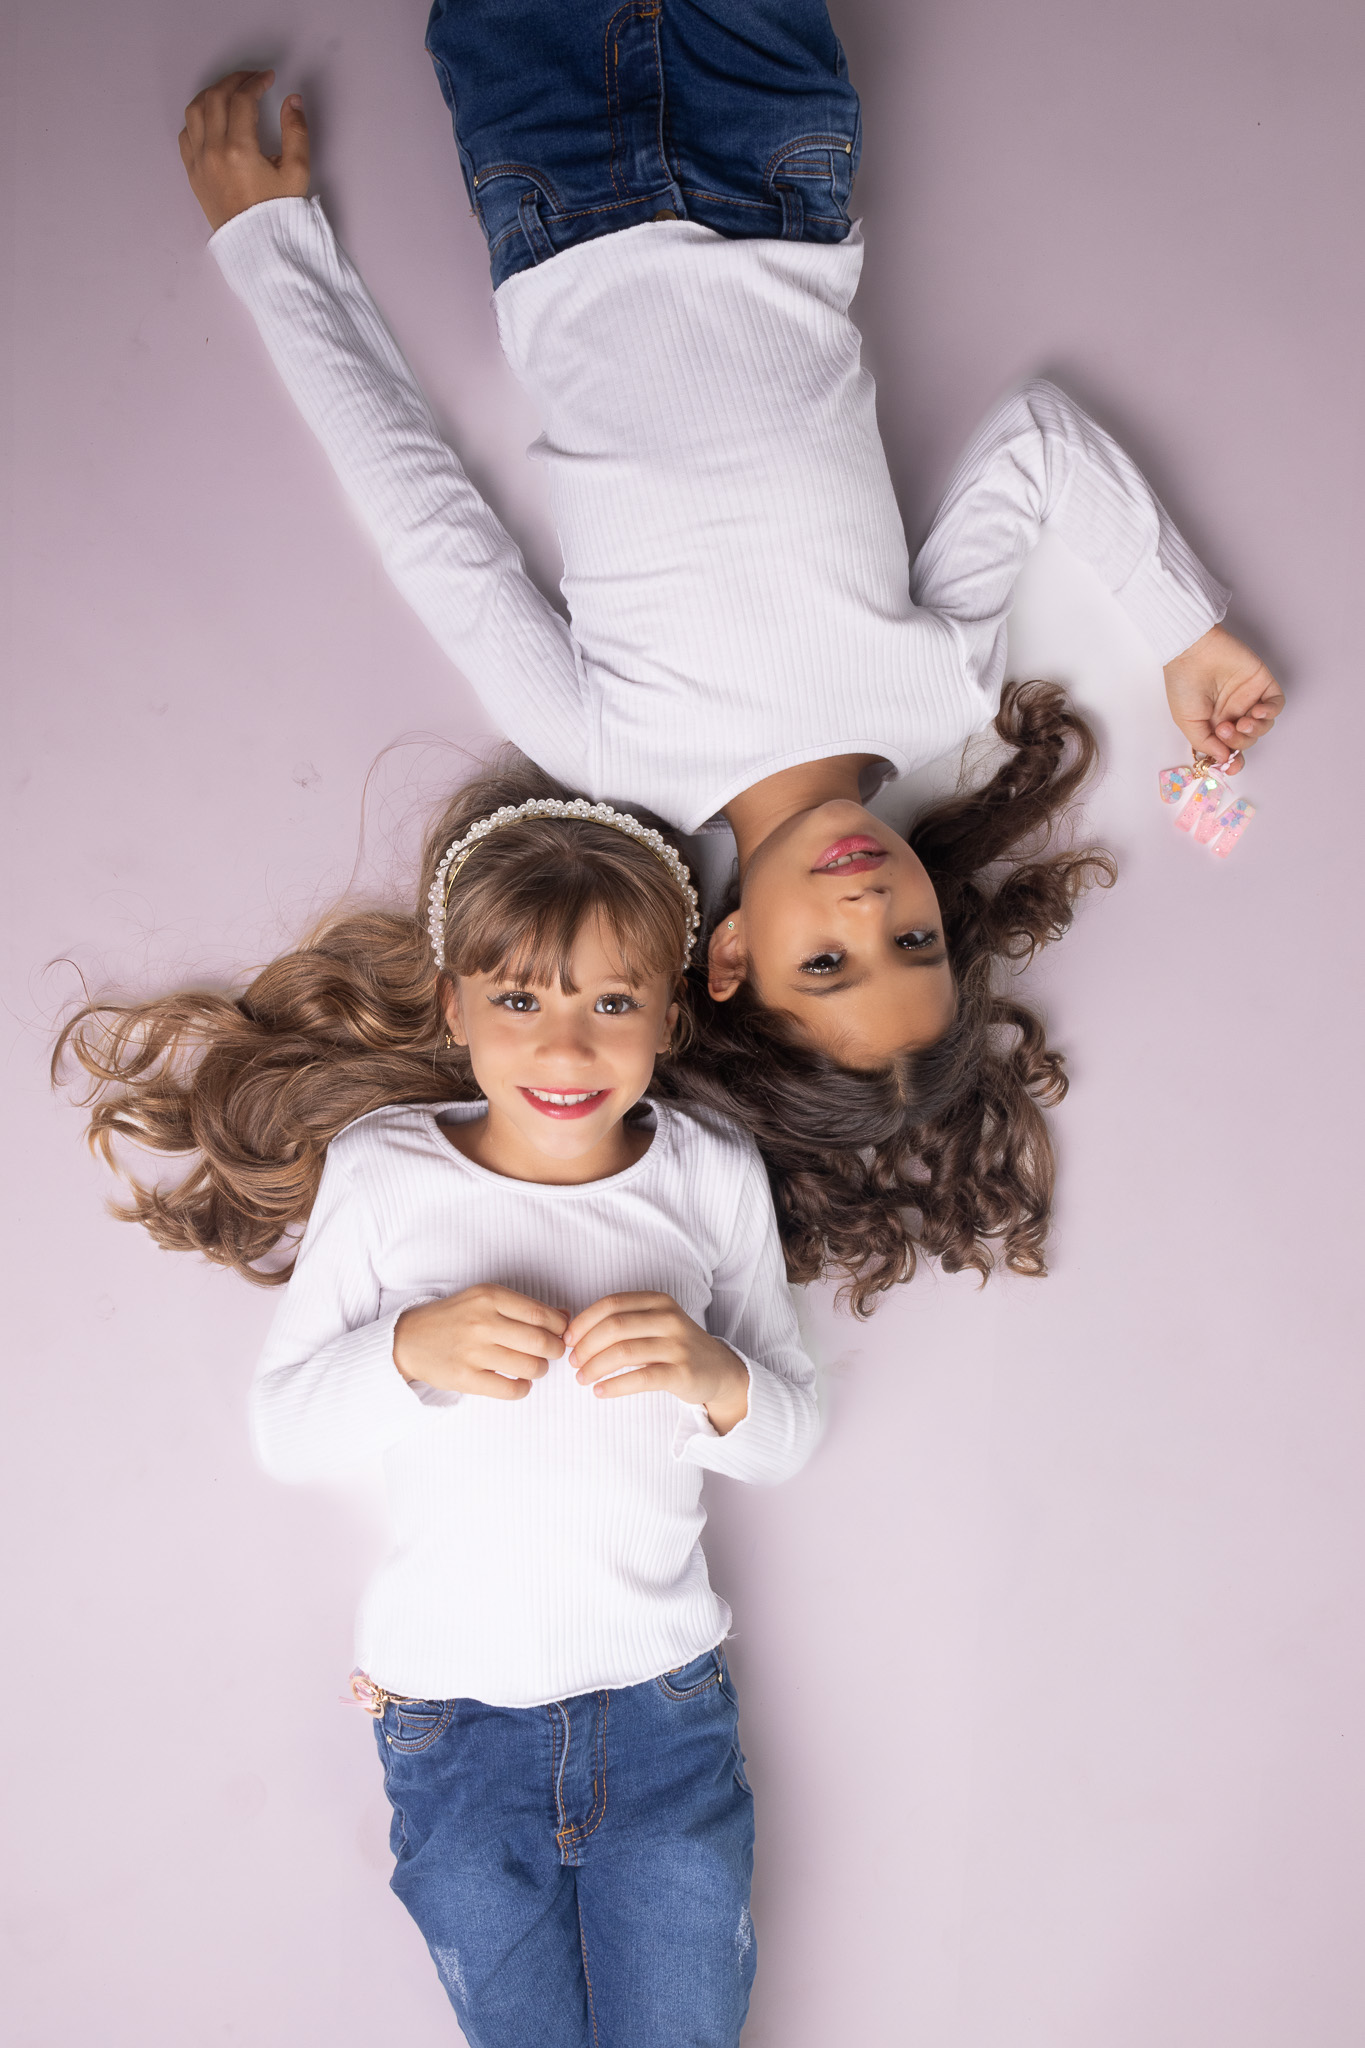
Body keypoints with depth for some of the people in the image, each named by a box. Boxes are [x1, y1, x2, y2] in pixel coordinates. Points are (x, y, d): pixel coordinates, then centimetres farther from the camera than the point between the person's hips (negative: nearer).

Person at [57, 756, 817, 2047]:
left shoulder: (710, 1176, -3)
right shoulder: (380, 1171, -6)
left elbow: (787, 1436, 1)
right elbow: (284, 1428, -5)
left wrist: (713, 1374, -22)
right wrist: (411, 1349, -25)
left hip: (665, 1705, 1)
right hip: (451, 1716, 0)